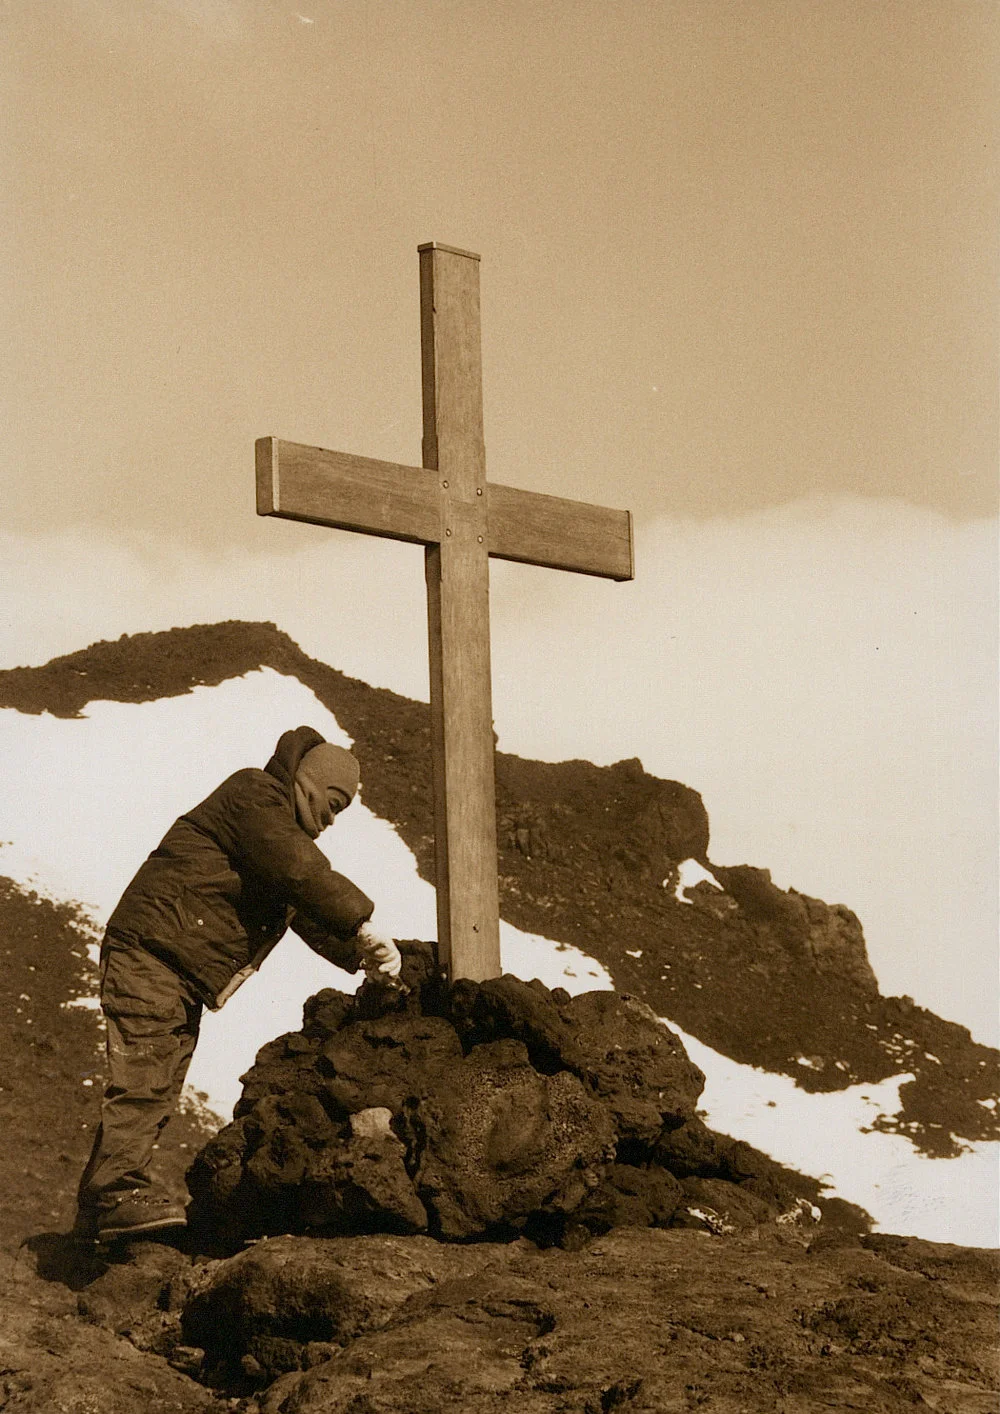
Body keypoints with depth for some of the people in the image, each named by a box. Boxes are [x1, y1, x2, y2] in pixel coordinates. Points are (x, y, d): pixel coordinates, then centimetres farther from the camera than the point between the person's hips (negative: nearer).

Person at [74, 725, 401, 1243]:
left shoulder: (290, 834, 24)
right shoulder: (254, 794, -8)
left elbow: (310, 914, 21)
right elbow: (298, 870, -21)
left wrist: (359, 956, 5)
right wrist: (362, 923, -21)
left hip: (186, 979, 10)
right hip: (149, 952, -10)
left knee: (156, 1090, 7)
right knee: (145, 1074, -21)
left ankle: (97, 1211, 10)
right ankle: (124, 1190, -28)